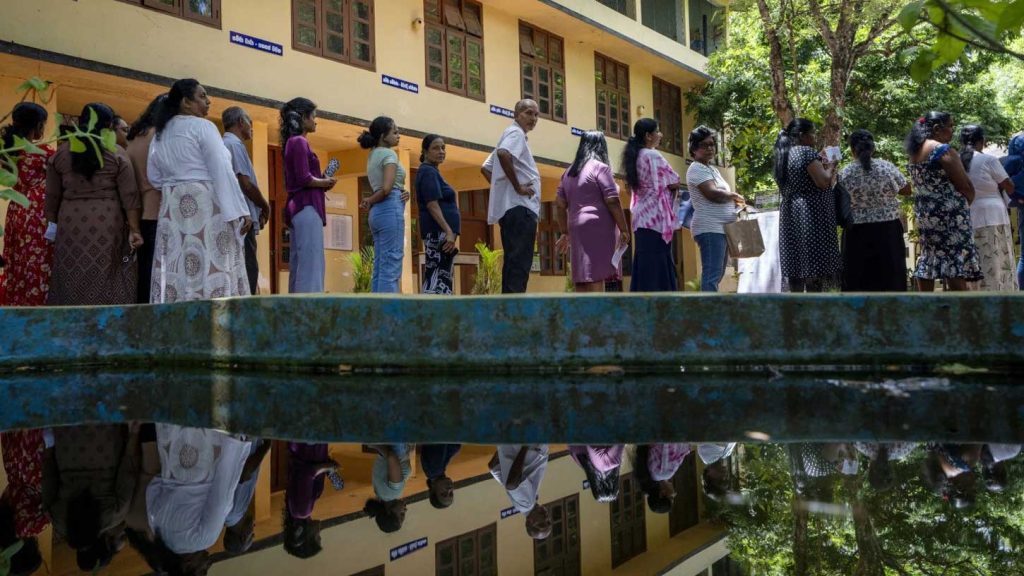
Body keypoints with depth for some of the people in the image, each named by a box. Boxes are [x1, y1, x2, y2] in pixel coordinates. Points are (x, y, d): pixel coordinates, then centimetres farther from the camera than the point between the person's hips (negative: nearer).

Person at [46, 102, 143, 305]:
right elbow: (129, 197, -5)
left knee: (72, 280, 4)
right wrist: (134, 229, -4)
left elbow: (52, 197, 9)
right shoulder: (117, 154, -1)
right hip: (107, 225, -2)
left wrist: (54, 225, 18)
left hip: (71, 225, 3)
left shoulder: (60, 154, 8)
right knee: (106, 280, -1)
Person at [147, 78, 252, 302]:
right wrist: (239, 211, -15)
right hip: (205, 205, -7)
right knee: (213, 271, -9)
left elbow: (154, 176, 17)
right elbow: (222, 171, -13)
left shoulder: (160, 134, 16)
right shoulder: (202, 126, -5)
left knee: (175, 271, 4)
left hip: (172, 210, 7)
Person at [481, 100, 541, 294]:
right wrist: (517, 186, -20)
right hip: (519, 207, -10)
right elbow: (503, 154, -27)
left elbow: (486, 168, 30)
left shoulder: (510, 134, 26)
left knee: (513, 262, 10)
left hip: (510, 208, 10)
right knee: (520, 263, -15)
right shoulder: (516, 133, -4)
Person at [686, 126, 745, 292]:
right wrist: (734, 196, -5)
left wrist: (735, 202, 6)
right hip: (710, 229, -10)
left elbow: (722, 197, 27)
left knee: (717, 274, 11)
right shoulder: (696, 169, -8)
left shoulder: (713, 170, 22)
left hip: (722, 228, 10)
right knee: (712, 275, -16)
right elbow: (713, 194, -21)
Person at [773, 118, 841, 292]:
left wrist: (821, 166, 21)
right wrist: (830, 168, 1)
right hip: (811, 215, -9)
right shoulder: (806, 152, -10)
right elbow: (823, 181, -18)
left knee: (795, 266, 7)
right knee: (815, 268, -8)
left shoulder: (783, 156, 16)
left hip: (789, 215, 9)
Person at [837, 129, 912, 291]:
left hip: (857, 234, 0)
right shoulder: (887, 167, -5)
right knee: (890, 278, 8)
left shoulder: (844, 174, -7)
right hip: (887, 231, 1)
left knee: (858, 283, 4)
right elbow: (907, 190, 6)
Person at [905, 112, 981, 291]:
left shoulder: (915, 152, 12)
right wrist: (966, 203, 9)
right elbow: (966, 187, -11)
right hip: (949, 216, -8)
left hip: (924, 216, 8)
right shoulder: (943, 150, -11)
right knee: (955, 270, -9)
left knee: (928, 263, 11)